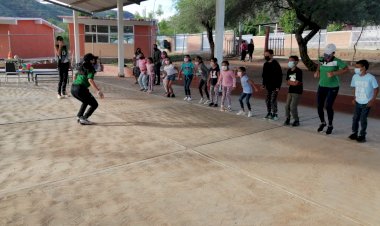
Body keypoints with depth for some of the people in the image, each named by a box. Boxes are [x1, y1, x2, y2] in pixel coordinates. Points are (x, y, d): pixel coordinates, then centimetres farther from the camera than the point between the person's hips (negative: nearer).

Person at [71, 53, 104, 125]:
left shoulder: (81, 67, 19)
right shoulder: (90, 68, -5)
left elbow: (75, 76, 30)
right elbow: (90, 80, -20)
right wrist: (98, 91, -26)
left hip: (73, 89, 8)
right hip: (80, 89, -8)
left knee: (86, 102, 33)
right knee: (94, 104, 6)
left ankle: (79, 116, 21)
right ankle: (83, 118, -4)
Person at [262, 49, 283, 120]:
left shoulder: (275, 64, -13)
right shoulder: (265, 64, 8)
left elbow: (280, 76, -14)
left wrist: (278, 86, -18)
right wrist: (264, 84, 13)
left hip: (274, 86, -7)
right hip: (268, 86, 7)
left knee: (273, 100, -7)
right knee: (268, 100, 11)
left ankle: (275, 114, 5)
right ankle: (269, 113, 22)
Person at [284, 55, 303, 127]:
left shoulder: (298, 71, -14)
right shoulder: (289, 71, 6)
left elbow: (296, 83, -19)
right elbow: (288, 82, 5)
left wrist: (290, 82, -4)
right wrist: (294, 82, -10)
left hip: (297, 91, -6)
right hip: (290, 90, 6)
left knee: (293, 107, -10)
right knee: (287, 106, 5)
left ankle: (296, 120, 7)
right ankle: (287, 119, 22)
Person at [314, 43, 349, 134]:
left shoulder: (336, 61, -18)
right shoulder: (322, 59, -3)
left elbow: (346, 69, -27)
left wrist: (333, 73, -35)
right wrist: (317, 71, 4)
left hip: (333, 87, -5)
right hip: (322, 86, 5)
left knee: (328, 107, -11)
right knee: (319, 107, 4)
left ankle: (330, 125, 15)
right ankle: (323, 122, 31)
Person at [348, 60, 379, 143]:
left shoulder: (370, 78, -17)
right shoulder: (355, 77, -3)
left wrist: (373, 100, -13)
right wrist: (355, 98, 8)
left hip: (367, 103, -5)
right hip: (358, 102, 5)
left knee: (363, 119, -1)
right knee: (355, 118, 8)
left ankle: (362, 135, 14)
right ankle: (354, 133, 24)